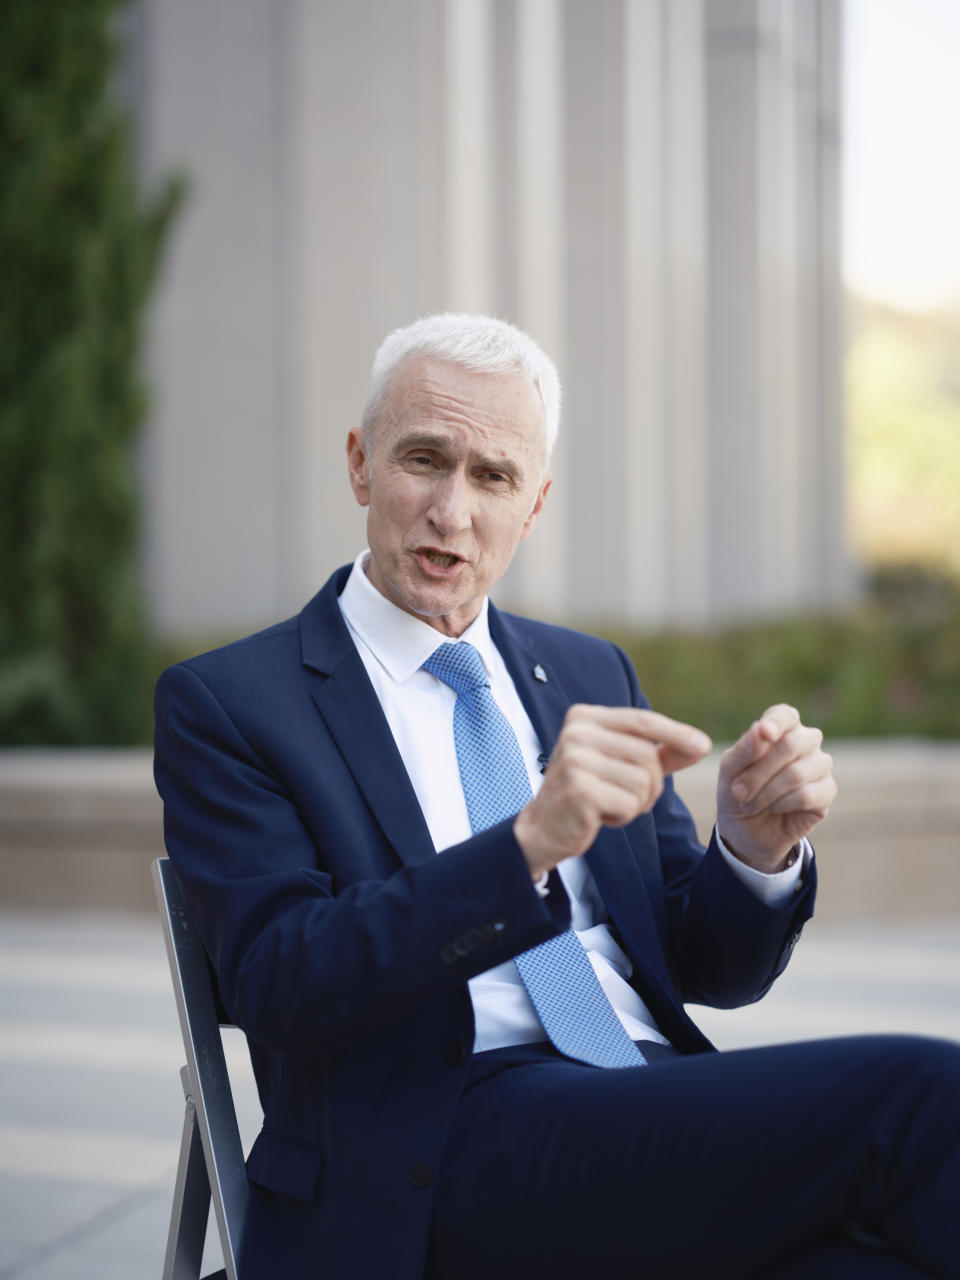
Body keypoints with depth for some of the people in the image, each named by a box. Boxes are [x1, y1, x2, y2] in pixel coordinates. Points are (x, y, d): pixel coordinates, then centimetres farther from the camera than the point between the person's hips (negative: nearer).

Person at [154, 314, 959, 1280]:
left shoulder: (591, 676, 20)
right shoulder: (224, 703, 4)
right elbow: (275, 984, -11)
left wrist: (758, 847, -4)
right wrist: (532, 841, -24)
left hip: (661, 1111, 5)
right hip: (451, 1148, -5)